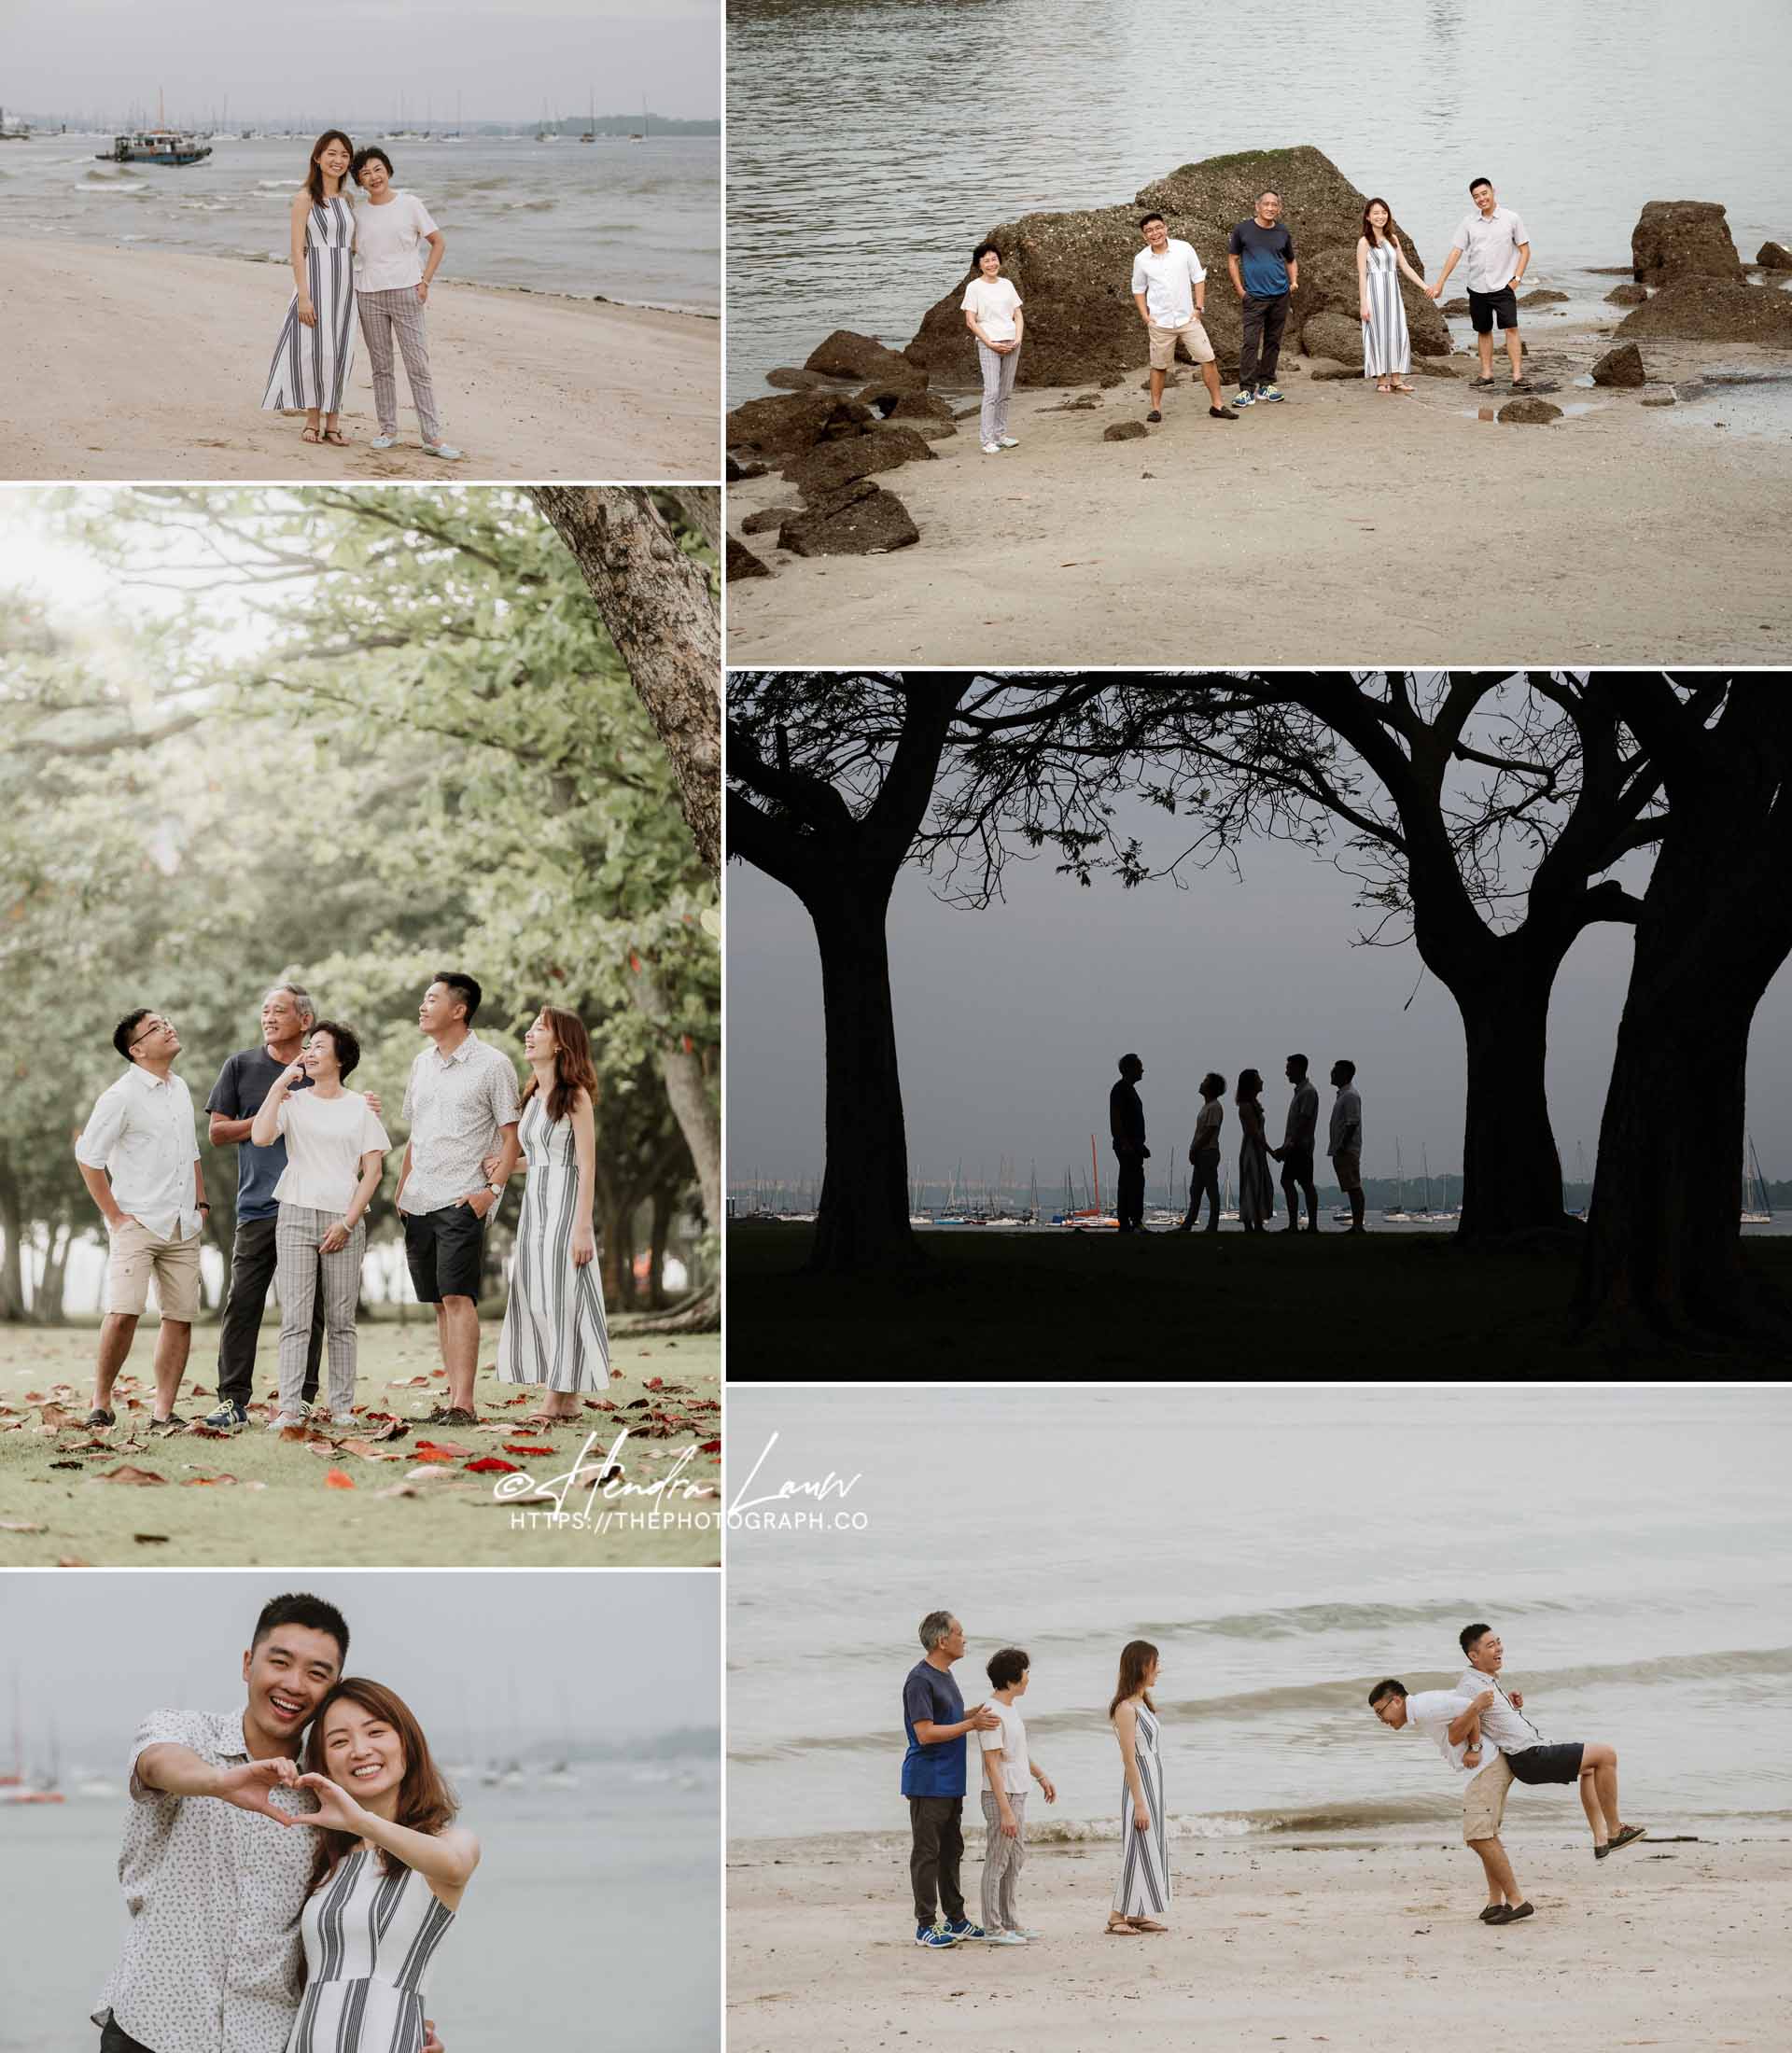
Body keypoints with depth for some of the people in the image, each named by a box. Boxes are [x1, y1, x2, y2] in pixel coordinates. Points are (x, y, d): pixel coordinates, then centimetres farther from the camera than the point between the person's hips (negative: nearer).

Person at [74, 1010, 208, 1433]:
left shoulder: (180, 1089, 14)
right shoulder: (121, 1097, -9)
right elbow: (89, 1156, -11)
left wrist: (200, 1202, 16)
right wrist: (114, 1216, -11)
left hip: (182, 1226, 7)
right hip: (138, 1223, -7)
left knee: (180, 1317, 1)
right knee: (123, 1313, -17)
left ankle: (163, 1411, 6)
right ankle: (100, 1404, -5)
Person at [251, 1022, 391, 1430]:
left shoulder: (360, 1107, 8)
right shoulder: (292, 1101, 9)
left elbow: (373, 1171, 4)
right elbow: (260, 1137, -11)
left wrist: (347, 1223, -5)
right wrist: (279, 1085, -6)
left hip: (343, 1219, 0)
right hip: (296, 1215, 0)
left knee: (341, 1319, 3)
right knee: (295, 1318, -6)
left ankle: (342, 1406, 7)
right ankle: (289, 1407, -10)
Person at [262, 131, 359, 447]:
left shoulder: (346, 199, 12)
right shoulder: (305, 198, -5)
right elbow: (297, 250, -9)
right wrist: (303, 295, -16)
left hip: (345, 282, 5)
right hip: (315, 278, -5)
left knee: (340, 353, 4)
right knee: (314, 350, -4)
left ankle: (332, 423, 10)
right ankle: (312, 420, 8)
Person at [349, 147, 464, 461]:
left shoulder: (409, 204, -2)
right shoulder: (356, 209, 5)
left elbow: (438, 242, 4)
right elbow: (351, 246, 21)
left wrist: (424, 282, -2)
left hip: (405, 292, -3)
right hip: (369, 294, 3)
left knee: (418, 366, -5)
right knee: (381, 367, 8)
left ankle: (432, 437, -6)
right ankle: (388, 429, 17)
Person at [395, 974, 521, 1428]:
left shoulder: (491, 1065, -3)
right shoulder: (422, 1064, 16)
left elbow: (512, 1135, -3)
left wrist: (493, 1189, -14)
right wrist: (401, 1191, 15)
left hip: (462, 1201, -7)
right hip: (419, 1202, 7)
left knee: (457, 1296, -14)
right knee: (439, 1302, 6)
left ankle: (463, 1403, -19)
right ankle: (453, 1398, 9)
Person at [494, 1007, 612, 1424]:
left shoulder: (575, 1095, -9)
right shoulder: (533, 1096, 14)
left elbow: (587, 1165, -12)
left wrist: (582, 1226, -17)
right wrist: (505, 1166, 4)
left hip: (565, 1203, -8)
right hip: (534, 1203, 8)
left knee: (562, 1296, -5)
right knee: (535, 1299, 6)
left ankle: (560, 1398, -2)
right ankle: (563, 1400, 9)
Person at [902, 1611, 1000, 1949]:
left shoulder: (944, 1674, 14)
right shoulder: (920, 1679, -17)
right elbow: (925, 1733, -21)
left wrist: (975, 1714, 7)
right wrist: (971, 1724, -19)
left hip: (950, 1782, 10)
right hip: (927, 1783, -10)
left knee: (951, 1850, 14)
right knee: (927, 1853, -5)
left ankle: (955, 1920, 21)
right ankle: (925, 1926, -2)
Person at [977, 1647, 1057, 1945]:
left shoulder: (1011, 1708, 12)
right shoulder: (992, 1714, -18)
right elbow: (992, 1764, -21)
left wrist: (1041, 1776, 33)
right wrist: (1006, 1810, -24)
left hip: (1017, 1796, 10)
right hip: (1000, 1797, -10)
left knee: (1015, 1862, 15)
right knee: (997, 1864, -4)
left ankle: (1009, 1922, 24)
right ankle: (994, 1928, 0)